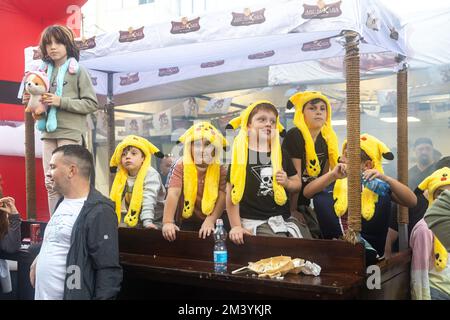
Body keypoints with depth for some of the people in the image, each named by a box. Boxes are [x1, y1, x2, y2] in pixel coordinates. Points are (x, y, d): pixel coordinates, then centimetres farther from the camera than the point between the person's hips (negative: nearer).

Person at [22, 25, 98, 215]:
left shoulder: (78, 71, 0)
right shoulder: (45, 71, 15)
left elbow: (92, 104, -6)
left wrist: (61, 102, -14)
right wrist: (31, 101, 3)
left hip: (70, 133, -6)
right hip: (48, 132, 6)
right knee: (50, 183, 5)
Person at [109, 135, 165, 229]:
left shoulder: (151, 174, -16)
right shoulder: (121, 177, 1)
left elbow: (148, 201, -27)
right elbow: (115, 200, 2)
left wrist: (147, 221, -37)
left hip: (154, 221, -5)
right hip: (131, 220, 6)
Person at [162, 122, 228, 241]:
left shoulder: (221, 170, -3)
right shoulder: (181, 166, -5)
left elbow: (223, 197, -13)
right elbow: (173, 193, -18)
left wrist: (211, 220, -30)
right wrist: (167, 222, -32)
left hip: (211, 223, 0)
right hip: (186, 222, 0)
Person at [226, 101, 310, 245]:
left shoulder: (281, 153, 12)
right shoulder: (241, 154, -3)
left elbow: (297, 184, 20)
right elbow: (232, 193, -5)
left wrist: (287, 182, -2)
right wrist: (236, 226, -10)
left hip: (284, 219, 6)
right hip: (255, 222, -5)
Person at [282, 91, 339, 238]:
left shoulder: (327, 139, 2)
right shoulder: (295, 136, -18)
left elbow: (324, 176, 9)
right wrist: (292, 210, -16)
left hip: (306, 203, 6)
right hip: (288, 203, -6)